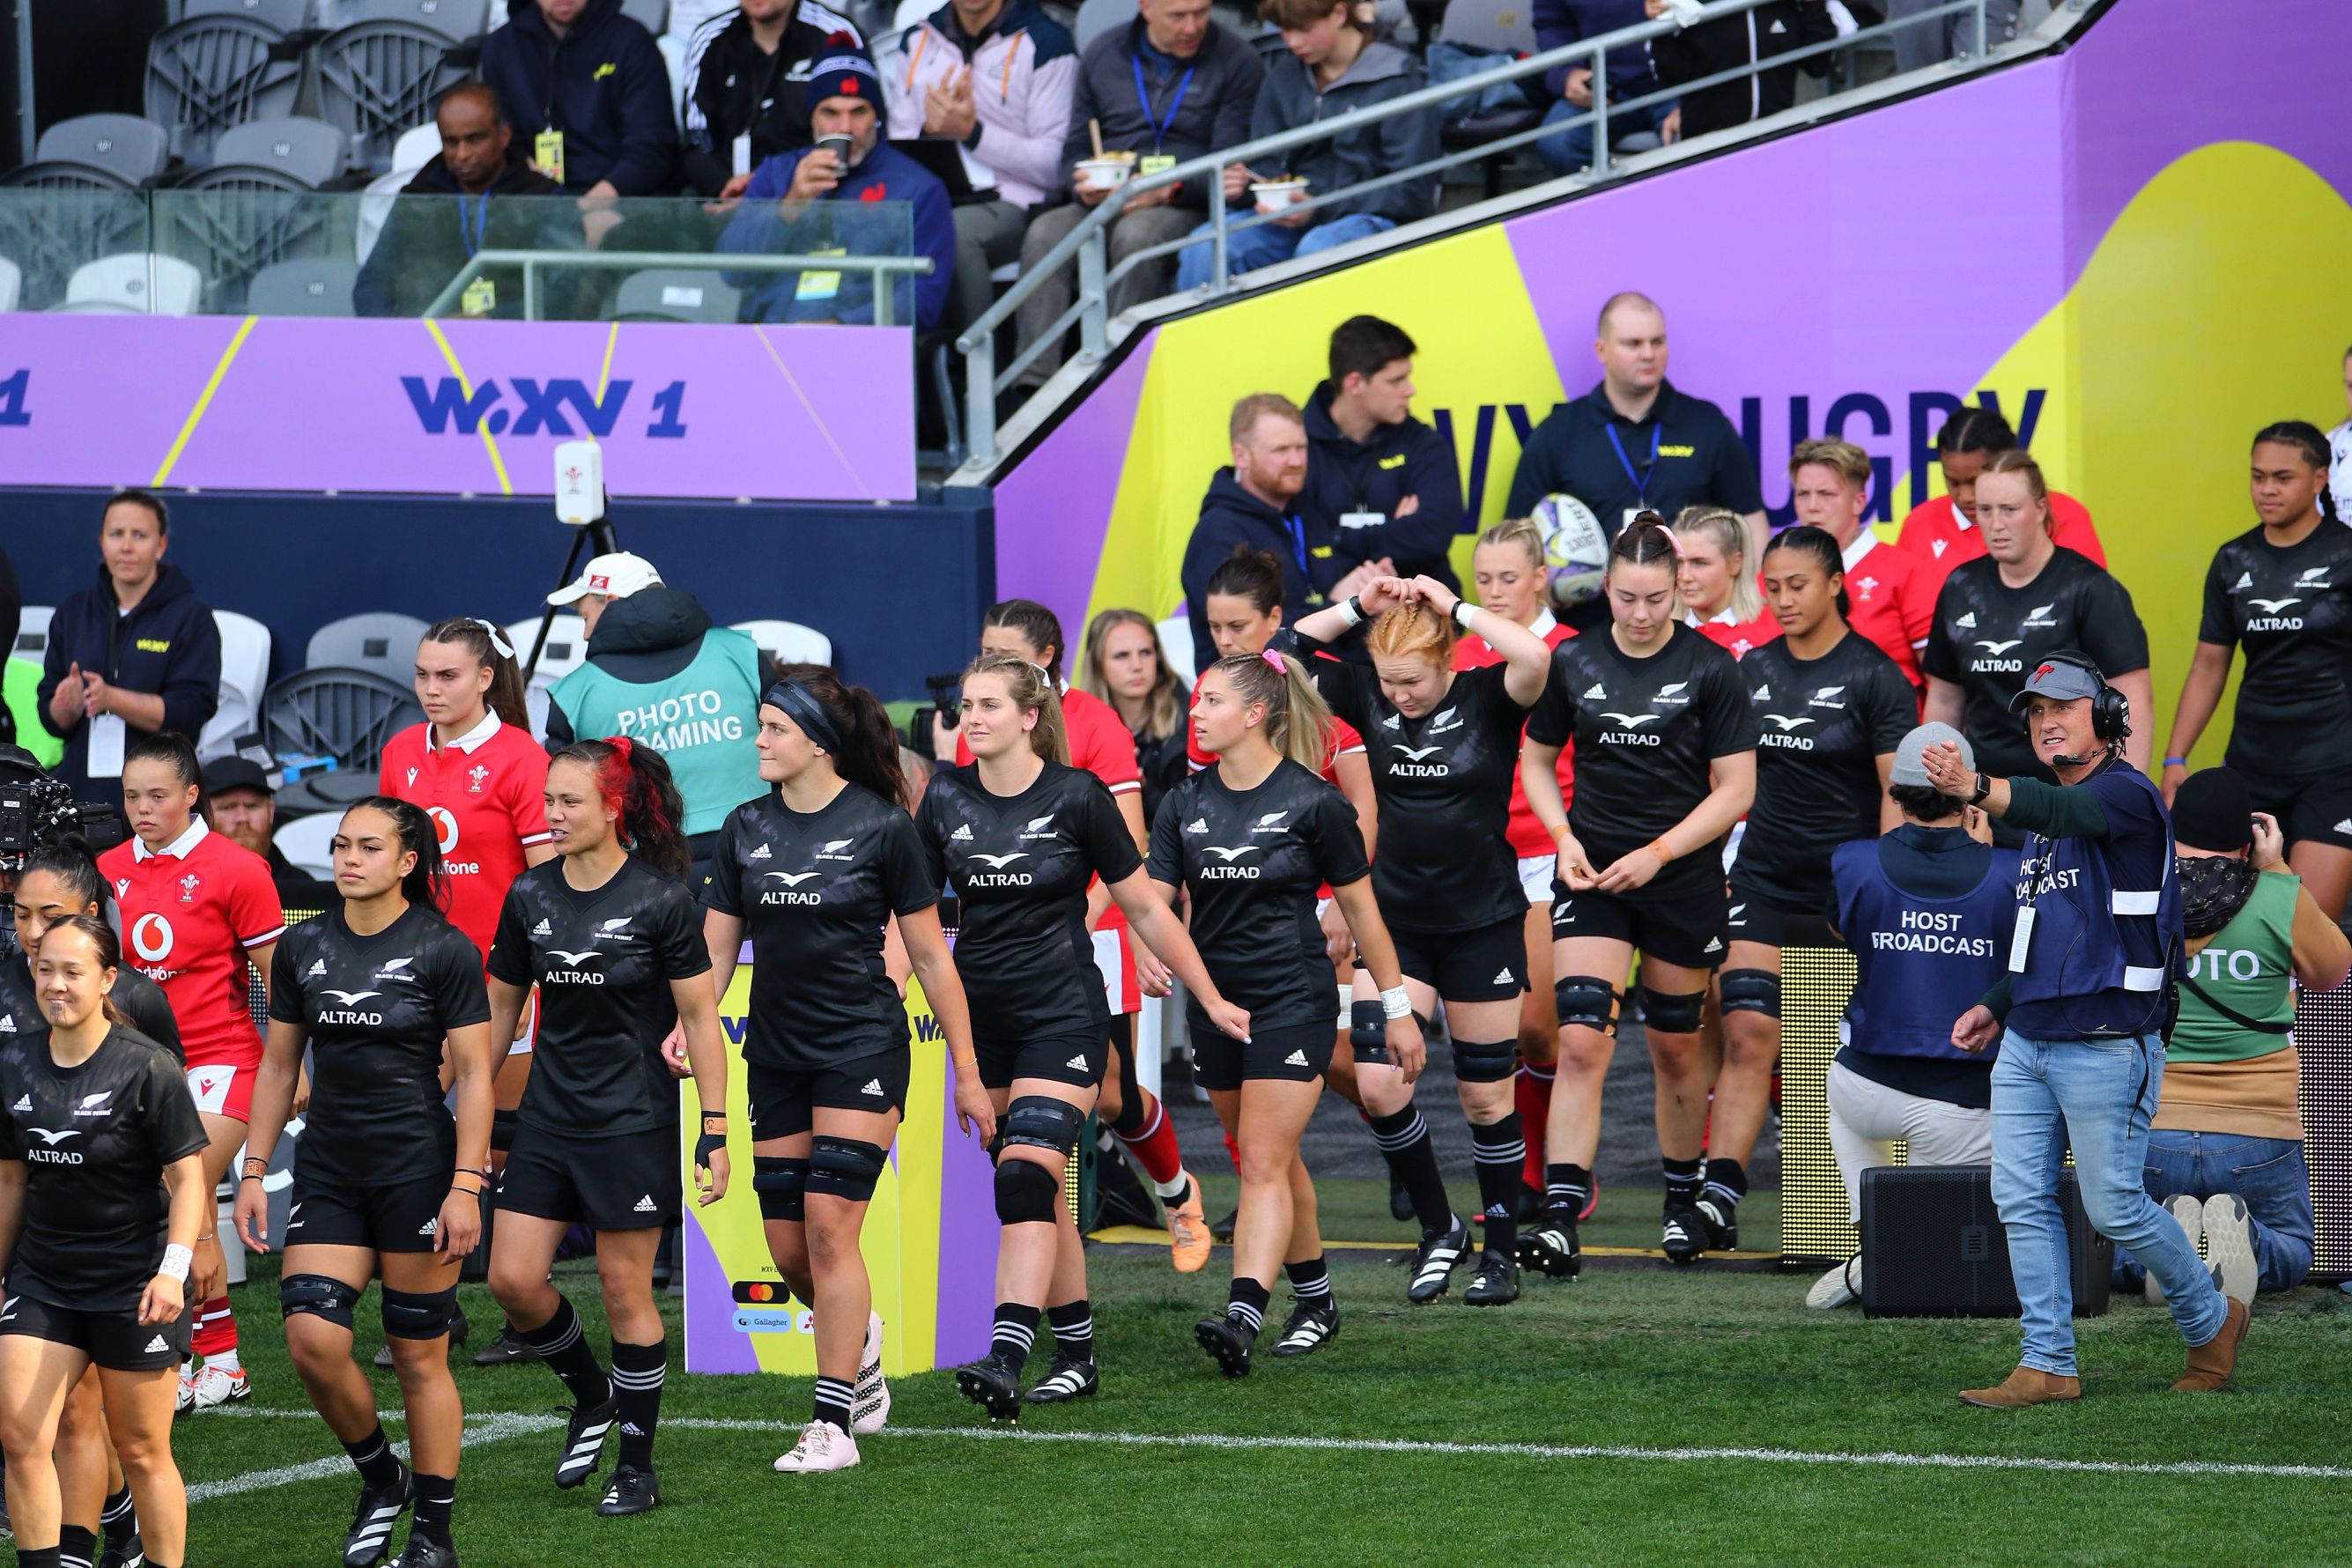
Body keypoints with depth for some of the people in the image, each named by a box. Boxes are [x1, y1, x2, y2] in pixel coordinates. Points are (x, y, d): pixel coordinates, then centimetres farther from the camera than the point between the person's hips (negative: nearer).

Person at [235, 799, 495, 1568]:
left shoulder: (445, 951, -6)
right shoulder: (304, 948, 6)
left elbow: (474, 1074, -6)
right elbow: (278, 1065, 13)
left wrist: (465, 1187, -13)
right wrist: (253, 1172, 8)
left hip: (418, 1169, -4)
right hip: (329, 1171, 4)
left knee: (419, 1358, 0)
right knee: (312, 1338, -10)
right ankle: (381, 1481, 14)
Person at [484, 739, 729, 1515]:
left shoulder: (659, 901, -10)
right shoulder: (530, 896, 3)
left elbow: (700, 1019, -7)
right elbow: (500, 1008, 13)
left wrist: (716, 1131, -10)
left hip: (633, 1122, -5)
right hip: (549, 1117, 5)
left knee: (625, 1290, -1)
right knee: (513, 1278, -3)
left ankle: (638, 1466, 10)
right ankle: (592, 1397, 23)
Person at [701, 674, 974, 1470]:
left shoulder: (882, 827, -7)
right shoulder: (746, 829, 5)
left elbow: (930, 956, -2)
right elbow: (715, 951, 8)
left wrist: (966, 1071, 0)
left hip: (862, 1047, -5)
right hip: (775, 1056, 5)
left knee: (829, 1227, -13)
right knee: (788, 1248, 4)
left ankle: (834, 1423, -7)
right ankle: (861, 1344, 35)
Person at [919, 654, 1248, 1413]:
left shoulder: (1077, 797, -7)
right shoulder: (946, 798, 3)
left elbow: (1145, 908, 1)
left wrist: (1210, 998, 5)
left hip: (1062, 1016, -5)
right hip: (980, 1020, 5)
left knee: (1027, 1175, -19)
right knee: (1036, 1190, 10)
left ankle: (1005, 1359, -29)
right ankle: (1077, 1351, 21)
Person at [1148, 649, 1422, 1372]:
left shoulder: (1313, 803, -8)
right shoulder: (1185, 804, 4)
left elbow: (1360, 907, -1)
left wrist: (1397, 1007, 2)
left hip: (1293, 1000, -5)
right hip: (1214, 1001, 5)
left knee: (1264, 1165, -14)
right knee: (1272, 1160, 15)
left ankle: (1243, 1316, -25)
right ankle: (1315, 1301, 30)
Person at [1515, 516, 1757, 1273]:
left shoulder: (1710, 669, -6)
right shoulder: (1574, 662, 1)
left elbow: (1735, 788, -5)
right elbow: (1536, 759, 14)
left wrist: (1658, 852, -13)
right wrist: (1562, 836, -3)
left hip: (1683, 879, -1)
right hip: (1591, 876, 1)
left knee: (1675, 1046, 12)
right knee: (1581, 1040, -13)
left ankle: (1683, 1201, 31)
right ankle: (1560, 1218, -19)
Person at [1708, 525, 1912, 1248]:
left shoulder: (1873, 675, -6)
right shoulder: (1754, 671, 9)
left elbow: (1897, 789, -8)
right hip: (1764, 882, 4)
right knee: (1747, 1034, -9)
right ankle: (1719, 1197, -16)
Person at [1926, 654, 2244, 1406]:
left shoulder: (2127, 794, -10)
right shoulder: (2047, 816, 18)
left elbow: (2059, 811, -34)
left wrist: (1976, 788, -51)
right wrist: (1997, 1006, 16)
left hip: (2105, 1046, -8)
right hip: (2026, 1043, 8)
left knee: (2114, 1208, -4)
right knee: (2021, 1201, 1)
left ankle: (2211, 1320, 18)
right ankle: (2048, 1366, 5)